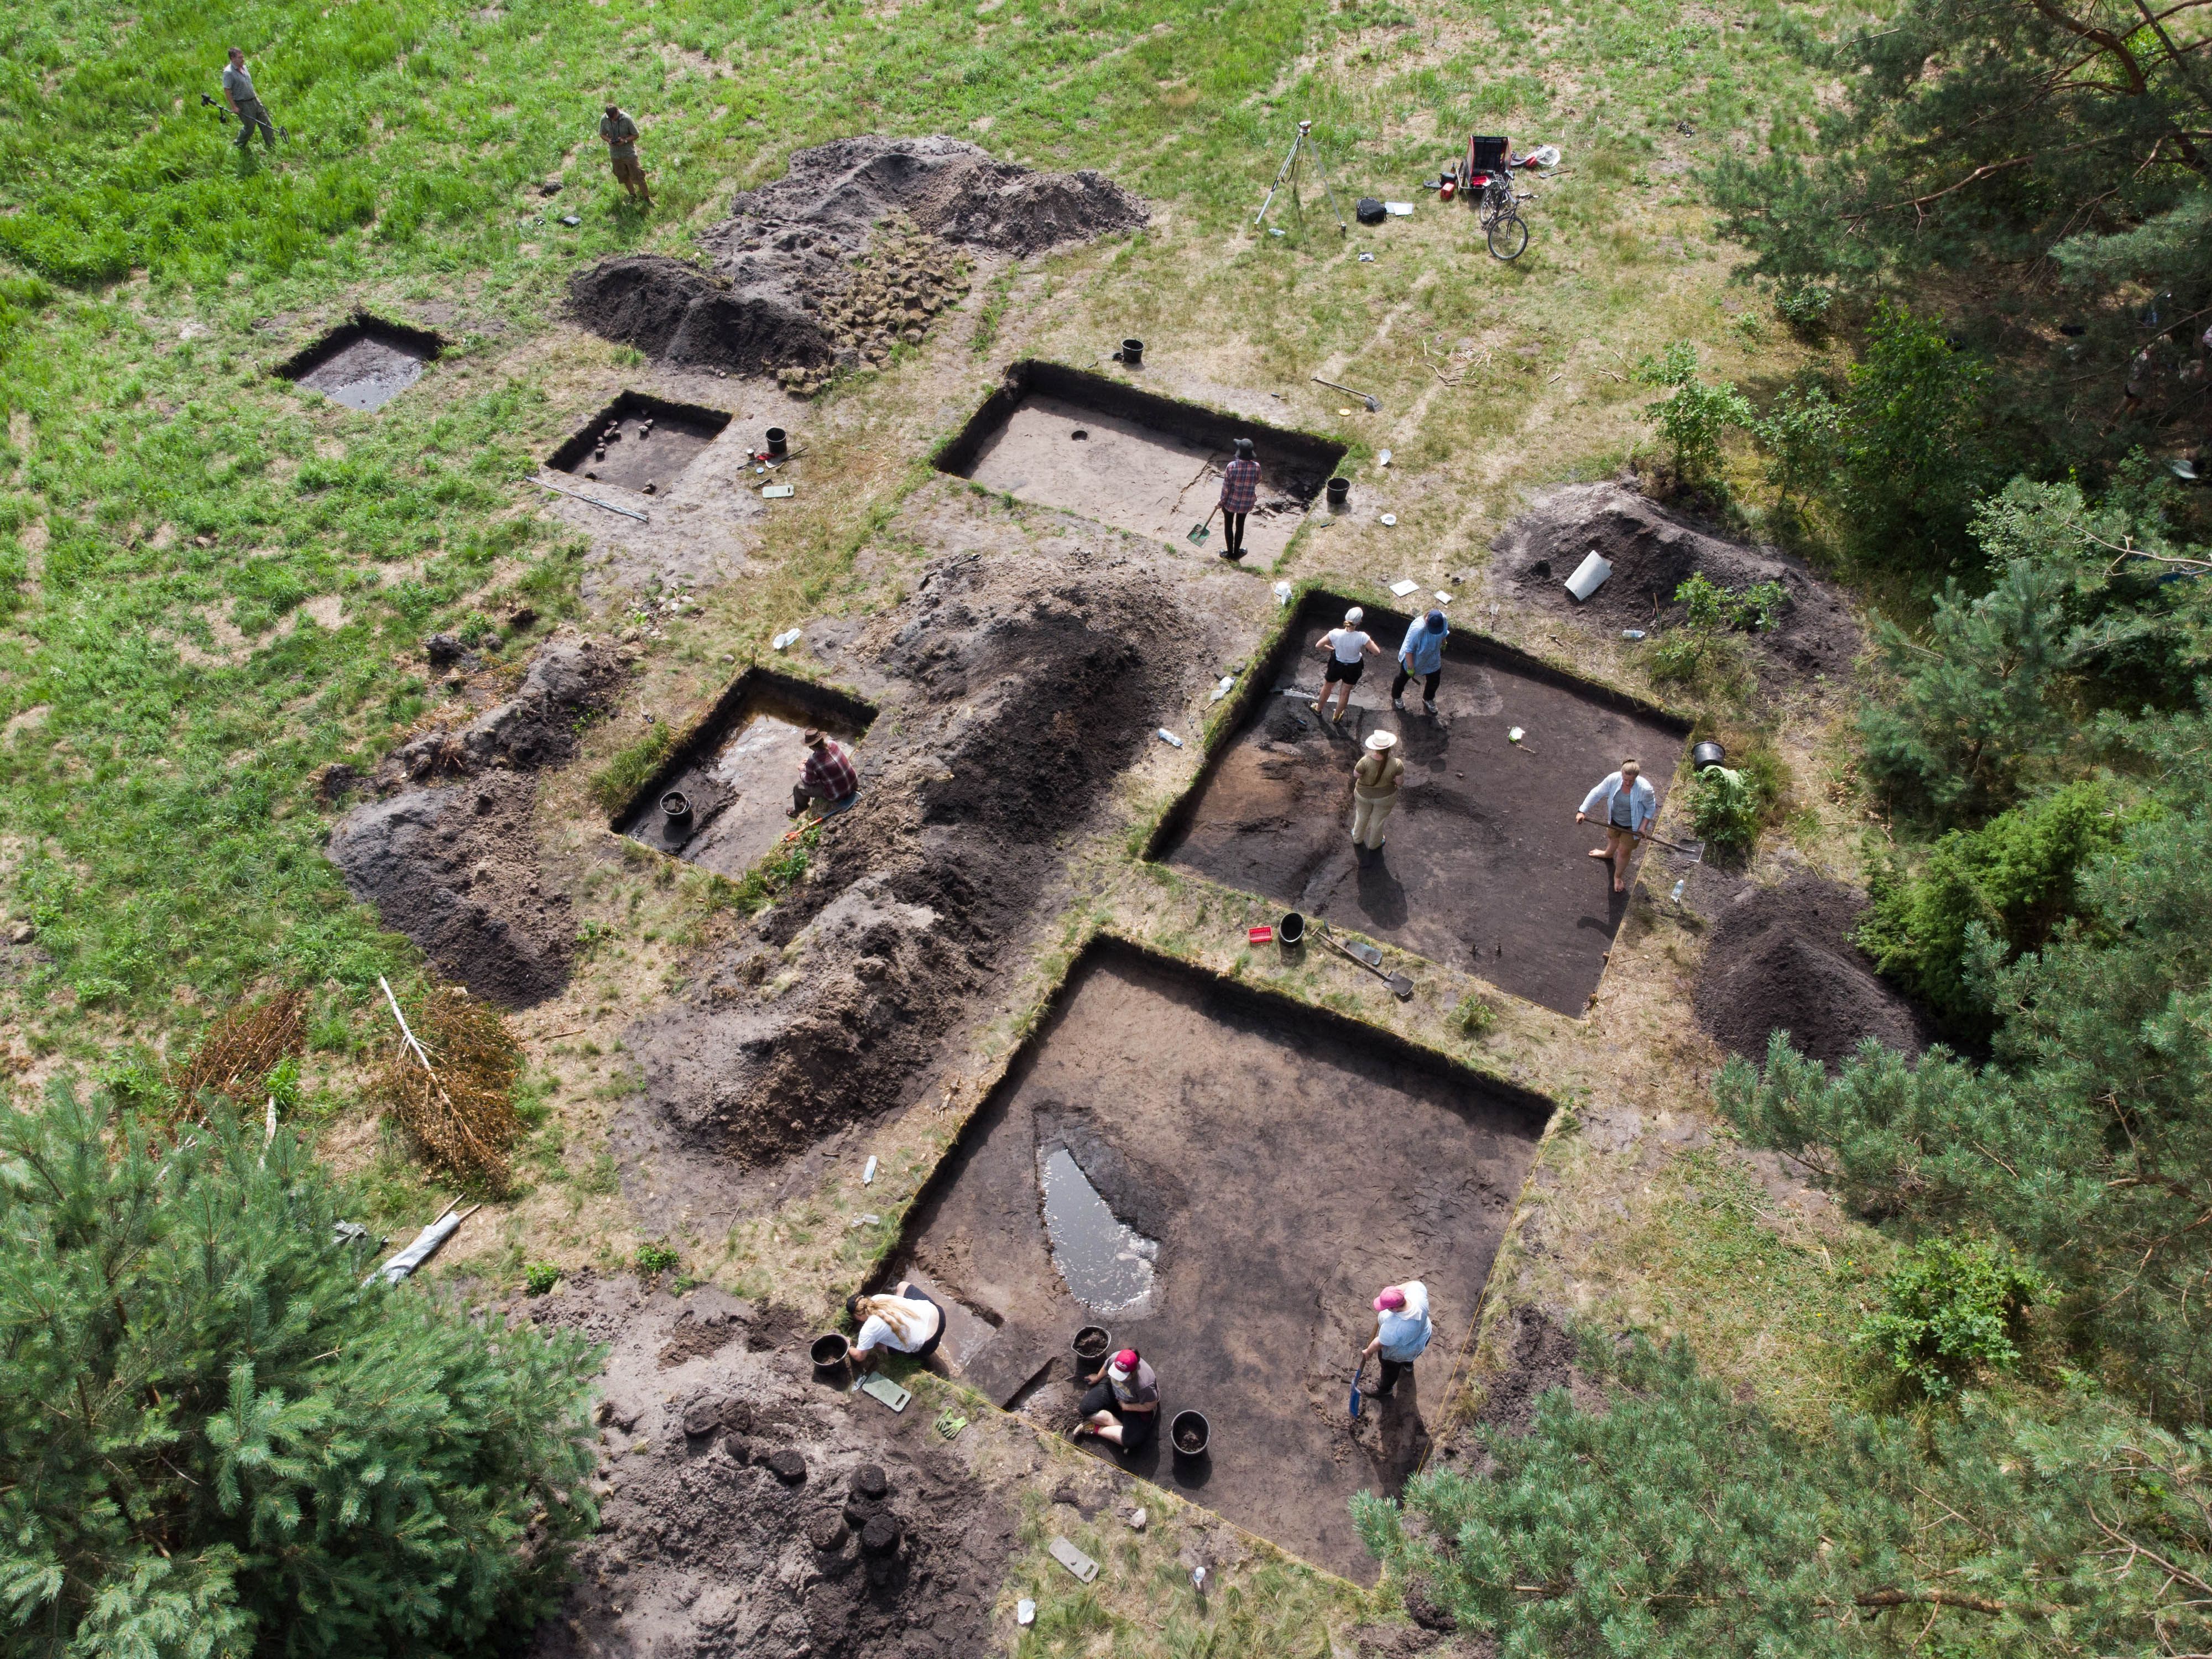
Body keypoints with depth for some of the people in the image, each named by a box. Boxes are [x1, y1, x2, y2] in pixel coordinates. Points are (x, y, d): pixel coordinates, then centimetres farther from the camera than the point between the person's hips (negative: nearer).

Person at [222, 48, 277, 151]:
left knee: (266, 123, 6)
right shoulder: (228, 73, -18)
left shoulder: (244, 67, 8)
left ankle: (272, 147, 13)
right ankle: (238, 147, 23)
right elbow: (227, 91, -18)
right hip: (243, 105, -8)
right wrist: (234, 107, -19)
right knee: (249, 127, 1)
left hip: (254, 101, 8)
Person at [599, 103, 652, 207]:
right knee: (624, 177, 18)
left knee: (638, 176, 1)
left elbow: (636, 135, -11)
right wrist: (609, 140, -19)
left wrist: (625, 140, -27)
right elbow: (602, 134, 2)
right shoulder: (604, 119, -13)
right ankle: (633, 195, 39)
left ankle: (647, 197, 18)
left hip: (629, 153, -3)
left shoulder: (627, 119, -21)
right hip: (615, 154, 3)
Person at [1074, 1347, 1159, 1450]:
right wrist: (1098, 1378, 16)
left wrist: (1126, 1406, -17)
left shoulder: (1144, 1385, -42)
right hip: (1113, 1389, 4)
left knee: (1132, 1441, -23)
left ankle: (1096, 1429, -3)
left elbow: (1150, 1406, -24)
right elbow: (1106, 1367, -5)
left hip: (1136, 1405, -4)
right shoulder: (1115, 1359, -31)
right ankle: (1121, 1427, -6)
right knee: (1087, 1408, -16)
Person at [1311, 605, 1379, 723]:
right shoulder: (1361, 637, -33)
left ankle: (1318, 709, 54)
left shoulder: (1335, 633, -30)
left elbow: (1318, 646, -19)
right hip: (1353, 668, 0)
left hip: (1337, 665, 0)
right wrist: (1371, 643, -8)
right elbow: (1377, 652, -28)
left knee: (1327, 686, 30)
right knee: (1345, 693, 26)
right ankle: (1337, 716, 49)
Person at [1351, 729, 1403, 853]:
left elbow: (1356, 774, -14)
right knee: (1378, 820, 25)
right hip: (1385, 796, 0)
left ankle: (1358, 839, 52)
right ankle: (1373, 845, 48)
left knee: (1362, 816, 28)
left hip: (1364, 794, 0)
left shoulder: (1366, 761, -33)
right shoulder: (1396, 764, -31)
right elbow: (1399, 781, -15)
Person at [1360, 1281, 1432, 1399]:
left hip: (1400, 1351, -5)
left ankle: (1385, 1389, 58)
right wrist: (1397, 1288, -19)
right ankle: (1408, 1364, 72)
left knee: (1390, 1367, 29)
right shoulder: (1418, 1292, -37)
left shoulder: (1393, 1327, -46)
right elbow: (1416, 1283, -11)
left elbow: (1379, 1343, -25)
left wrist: (1368, 1352, -6)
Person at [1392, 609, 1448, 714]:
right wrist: (1410, 668, -23)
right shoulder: (1418, 629, -43)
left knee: (1434, 681, 23)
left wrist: (1443, 644, 18)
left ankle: (1428, 699, 53)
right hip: (1413, 658, -5)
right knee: (1403, 678, 22)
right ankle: (1396, 697, 52)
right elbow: (1409, 649, -30)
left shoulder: (1443, 619, -24)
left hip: (1433, 659, 5)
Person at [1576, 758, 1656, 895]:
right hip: (1615, 820, 4)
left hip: (1632, 826, -4)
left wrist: (1643, 827, -20)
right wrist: (1582, 811, -19)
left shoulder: (1645, 789, -36)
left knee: (1624, 851, 14)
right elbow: (1597, 793, -17)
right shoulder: (1613, 779, -29)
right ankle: (1608, 854, 70)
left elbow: (1651, 808, -17)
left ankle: (1618, 877, 42)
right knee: (1613, 837, 34)